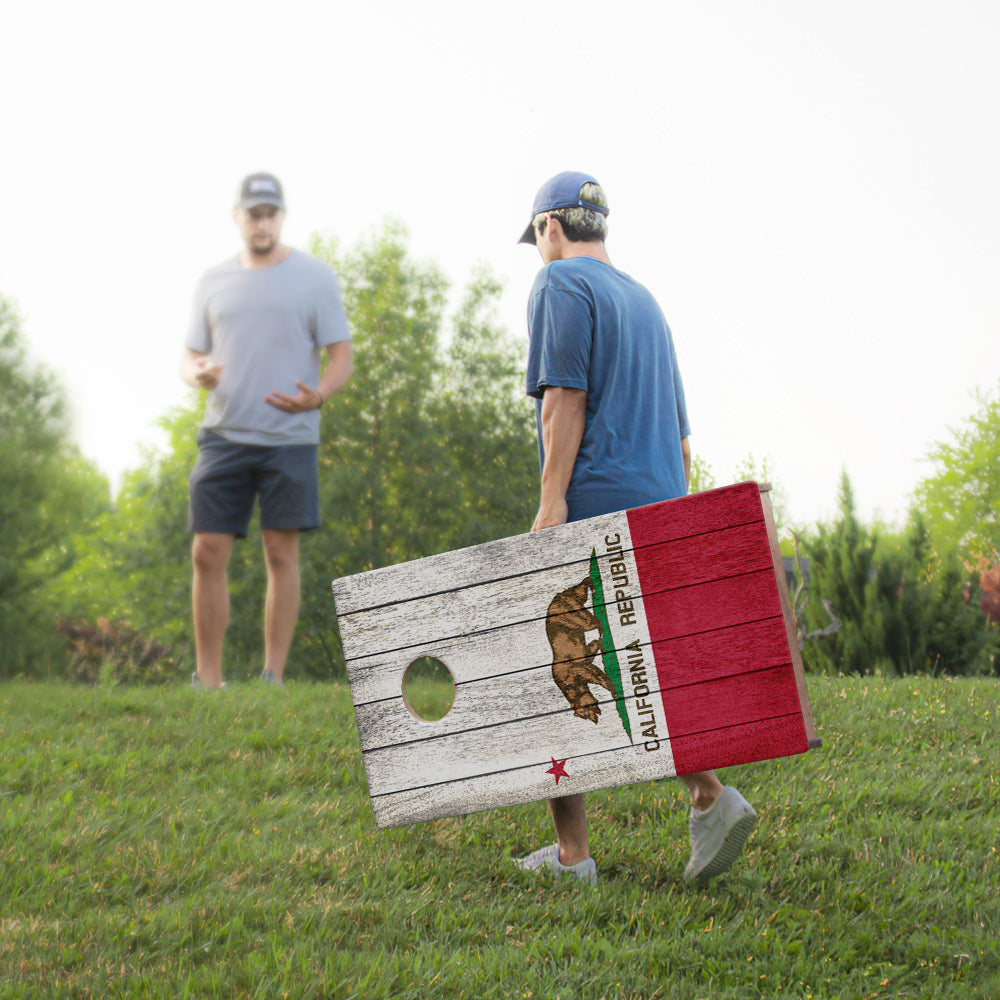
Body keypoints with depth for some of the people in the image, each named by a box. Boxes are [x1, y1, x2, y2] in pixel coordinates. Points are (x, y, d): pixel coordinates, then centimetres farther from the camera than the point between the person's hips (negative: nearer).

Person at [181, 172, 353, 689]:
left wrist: (317, 397, -19)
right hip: (223, 434, 3)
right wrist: (197, 374, -10)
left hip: (289, 439, -3)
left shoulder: (314, 277, 4)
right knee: (207, 554, -2)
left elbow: (341, 357, 2)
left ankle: (273, 678, 3)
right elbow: (191, 356, 15)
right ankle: (207, 680, 6)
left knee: (281, 555, -3)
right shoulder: (213, 281, 13)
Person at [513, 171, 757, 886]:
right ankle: (709, 796, -11)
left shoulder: (561, 285, -1)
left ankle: (572, 854, -2)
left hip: (592, 506, -8)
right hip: (660, 507, 8)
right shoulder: (645, 301, 24)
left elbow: (565, 395, -14)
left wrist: (552, 500, -18)